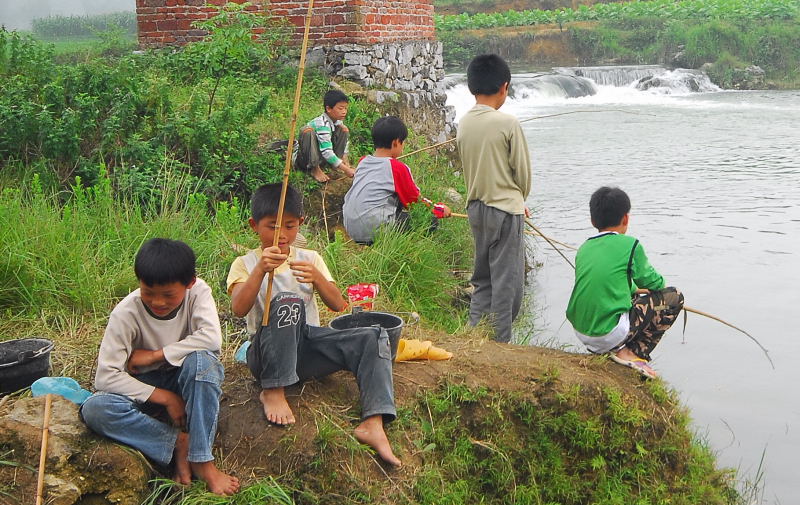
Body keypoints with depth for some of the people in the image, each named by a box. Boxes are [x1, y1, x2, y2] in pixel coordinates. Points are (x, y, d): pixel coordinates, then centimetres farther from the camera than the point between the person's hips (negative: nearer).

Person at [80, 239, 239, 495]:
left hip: (187, 379, 0)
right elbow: (105, 377, -23)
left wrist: (153, 355, -26)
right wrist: (165, 398, -26)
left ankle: (202, 460, -28)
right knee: (94, 409, -30)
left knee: (201, 359, -35)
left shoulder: (197, 291, -17)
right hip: (143, 386, 0)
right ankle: (180, 443, -22)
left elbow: (211, 338, -32)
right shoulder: (126, 313, -20)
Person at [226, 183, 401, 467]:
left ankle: (373, 424, -30)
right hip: (267, 356, -4)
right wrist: (260, 270, -29)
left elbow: (338, 305, 1)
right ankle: (272, 391, -23)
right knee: (288, 302, -33)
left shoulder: (310, 259, 13)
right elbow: (239, 309, -16)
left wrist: (317, 277, -17)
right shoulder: (245, 264, 4)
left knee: (374, 338, -17)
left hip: (308, 350, 4)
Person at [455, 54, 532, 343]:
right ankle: (500, 341, 7)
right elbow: (523, 171, -8)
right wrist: (520, 198, 15)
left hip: (476, 207, 7)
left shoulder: (463, 124, 3)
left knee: (482, 277, 18)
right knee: (506, 281, 2)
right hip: (505, 209, -6)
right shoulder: (507, 124, -15)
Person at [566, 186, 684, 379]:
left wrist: (635, 289, 40)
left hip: (580, 333, 7)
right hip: (610, 334, -7)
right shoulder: (629, 244, -6)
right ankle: (631, 352, 1)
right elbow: (652, 282, 5)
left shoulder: (584, 248, 11)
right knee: (674, 297, 7)